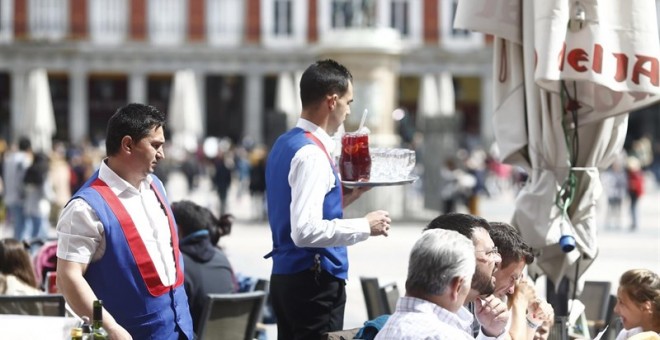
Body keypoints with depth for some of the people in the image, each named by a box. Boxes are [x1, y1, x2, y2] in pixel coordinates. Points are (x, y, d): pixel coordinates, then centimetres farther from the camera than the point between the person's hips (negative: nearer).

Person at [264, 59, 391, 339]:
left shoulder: (284, 145, 13)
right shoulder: (311, 154, -17)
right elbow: (305, 231, -26)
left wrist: (344, 198, 16)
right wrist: (364, 227, -17)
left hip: (286, 277, 10)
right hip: (313, 282, -10)